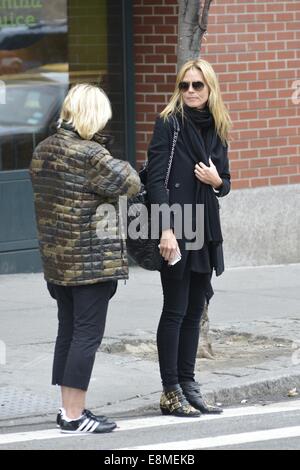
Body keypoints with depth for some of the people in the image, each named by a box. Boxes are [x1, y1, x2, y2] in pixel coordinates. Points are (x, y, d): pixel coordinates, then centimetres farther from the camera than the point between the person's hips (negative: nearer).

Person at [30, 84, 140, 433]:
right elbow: (130, 184, -14)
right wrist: (120, 164, 3)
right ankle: (74, 415, -1)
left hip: (55, 257, 8)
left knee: (67, 331, 15)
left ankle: (68, 407, 21)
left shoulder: (42, 151, 8)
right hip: (93, 259, -8)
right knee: (87, 335, -2)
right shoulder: (90, 154, -18)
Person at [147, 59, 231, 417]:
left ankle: (188, 385, 15)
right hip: (176, 230, -6)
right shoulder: (169, 123, -5)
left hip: (205, 228, 6)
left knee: (194, 311, 9)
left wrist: (216, 181, -5)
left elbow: (225, 183, 20)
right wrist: (166, 229, -19)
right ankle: (171, 392, 2)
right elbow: (156, 179, -11)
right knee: (176, 310, -3)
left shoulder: (217, 129, 13)